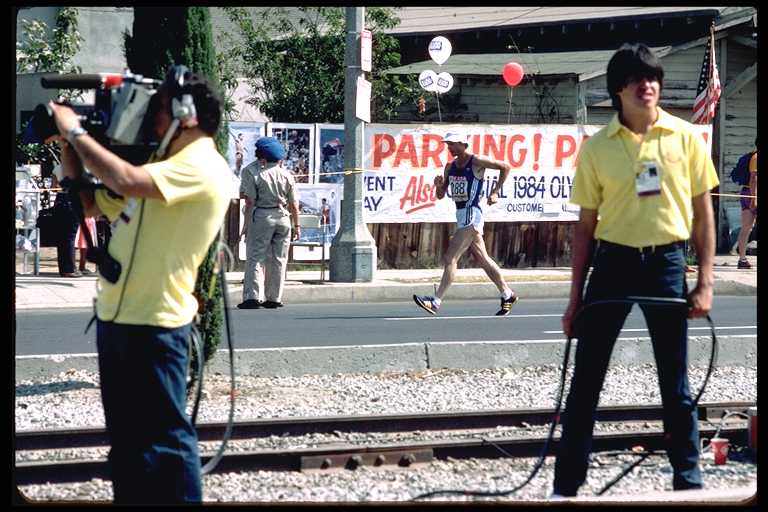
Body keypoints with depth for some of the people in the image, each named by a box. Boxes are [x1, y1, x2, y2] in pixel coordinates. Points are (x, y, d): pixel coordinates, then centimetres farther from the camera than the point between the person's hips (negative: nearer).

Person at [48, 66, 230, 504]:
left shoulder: (201, 166, -15)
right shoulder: (164, 166, 18)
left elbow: (125, 180, -30)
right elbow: (89, 204, 22)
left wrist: (76, 129, -17)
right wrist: (68, 144, 10)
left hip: (155, 325, -10)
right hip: (117, 318, 10)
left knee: (165, 438, -6)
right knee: (126, 436, 16)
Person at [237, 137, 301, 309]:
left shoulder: (252, 171, -4)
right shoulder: (286, 174, 6)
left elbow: (250, 201, -8)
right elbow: (294, 205, 6)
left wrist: (247, 224, -4)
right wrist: (296, 226, 13)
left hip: (261, 216, -3)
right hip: (283, 218, 3)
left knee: (255, 258, -1)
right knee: (279, 260, 9)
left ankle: (252, 297, -10)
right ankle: (274, 298, 12)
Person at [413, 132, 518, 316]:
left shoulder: (477, 162, -9)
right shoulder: (450, 167, 13)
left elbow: (505, 166, -3)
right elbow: (440, 195, 16)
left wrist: (495, 192, -4)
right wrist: (439, 185, -7)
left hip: (471, 215, -9)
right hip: (461, 215, 9)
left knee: (450, 258, -14)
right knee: (483, 260, 14)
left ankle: (436, 302, -17)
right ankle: (507, 295, 25)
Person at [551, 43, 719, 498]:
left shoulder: (686, 138, 1)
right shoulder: (597, 148, 1)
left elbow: (703, 212, 4)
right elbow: (586, 225, 6)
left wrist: (705, 283, -2)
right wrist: (576, 298, 5)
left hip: (667, 263, 0)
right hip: (613, 262, 0)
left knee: (676, 383, 7)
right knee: (586, 380, 1)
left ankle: (689, 480, 19)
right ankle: (567, 485, 8)